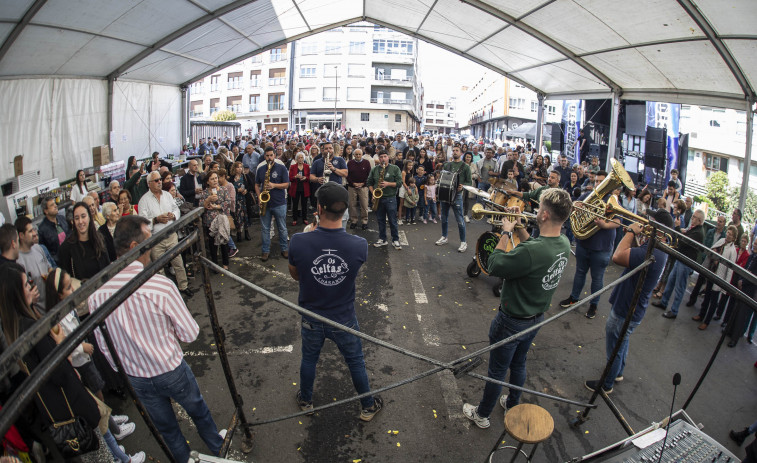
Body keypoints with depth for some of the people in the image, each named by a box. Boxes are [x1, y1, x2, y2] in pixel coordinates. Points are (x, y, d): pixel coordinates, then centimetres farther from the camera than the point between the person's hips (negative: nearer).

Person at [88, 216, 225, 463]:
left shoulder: (96, 292, -15)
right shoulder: (160, 285, -29)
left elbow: (104, 345, -1)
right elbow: (190, 334, -19)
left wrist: (123, 369, 16)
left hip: (136, 379, 4)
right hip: (172, 372, -3)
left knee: (165, 426, 26)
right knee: (198, 411, 25)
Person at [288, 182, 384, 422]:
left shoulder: (299, 242, -26)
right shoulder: (359, 245, -25)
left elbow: (294, 274, -6)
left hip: (311, 319, 1)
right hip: (344, 319, 0)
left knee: (309, 359, 27)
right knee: (355, 362, 23)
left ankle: (306, 401, 53)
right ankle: (368, 407, 44)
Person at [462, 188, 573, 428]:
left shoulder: (530, 252, -38)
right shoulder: (563, 244, -11)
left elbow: (494, 266, -24)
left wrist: (506, 233, -16)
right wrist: (519, 229, 0)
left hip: (511, 322, -7)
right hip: (536, 318, 7)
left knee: (497, 372, 14)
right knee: (518, 364, 29)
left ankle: (482, 415, 36)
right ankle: (512, 405, 52)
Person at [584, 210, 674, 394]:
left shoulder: (652, 254, -35)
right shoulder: (659, 249, -2)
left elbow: (618, 257, -42)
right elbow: (633, 253, 11)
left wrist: (631, 232, -27)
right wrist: (635, 235, -7)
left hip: (625, 313, -10)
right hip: (630, 308, 10)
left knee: (614, 350, 12)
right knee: (622, 343, 31)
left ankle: (606, 385, 33)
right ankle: (618, 372, 54)